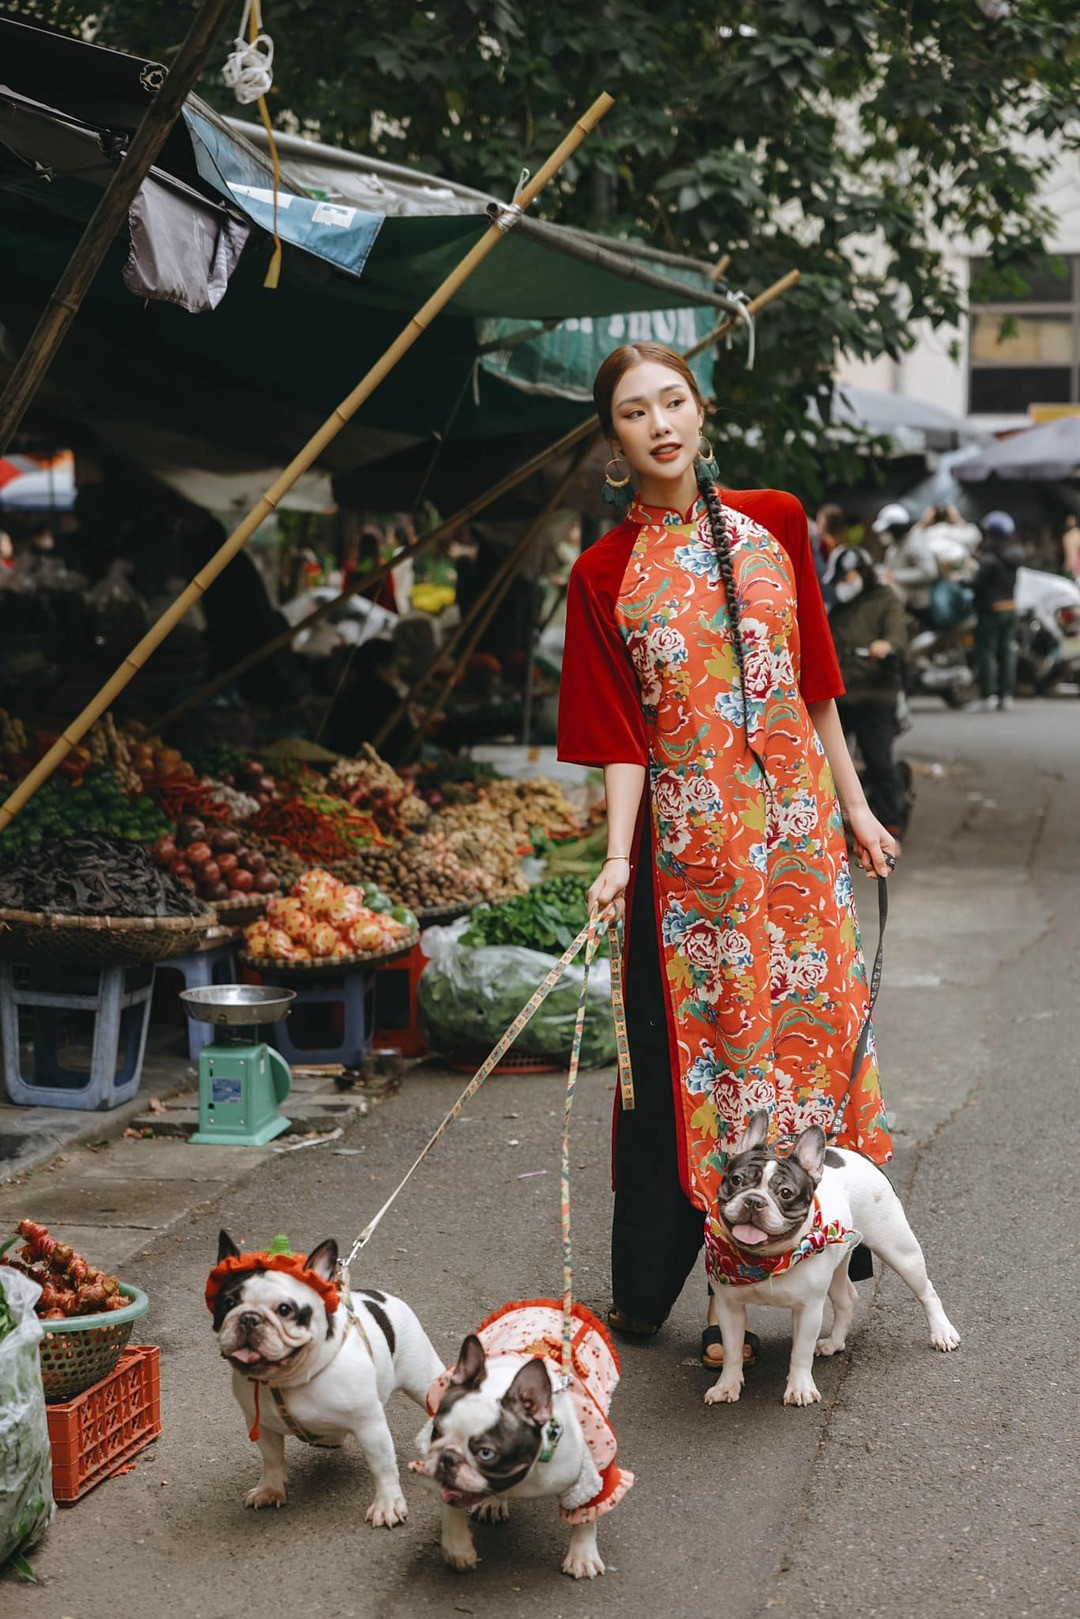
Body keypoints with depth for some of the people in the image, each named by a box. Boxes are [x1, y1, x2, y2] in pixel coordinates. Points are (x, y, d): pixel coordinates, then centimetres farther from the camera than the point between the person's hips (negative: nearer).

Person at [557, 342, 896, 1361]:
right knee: (684, 1049, 1)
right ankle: (644, 1288, 14)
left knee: (802, 1023, 3)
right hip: (685, 841, -2)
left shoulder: (772, 524, 7)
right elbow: (624, 738, -4)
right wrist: (616, 857, -17)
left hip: (795, 827, 3)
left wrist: (853, 808, 11)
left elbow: (815, 683, 11)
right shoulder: (605, 576, 1)